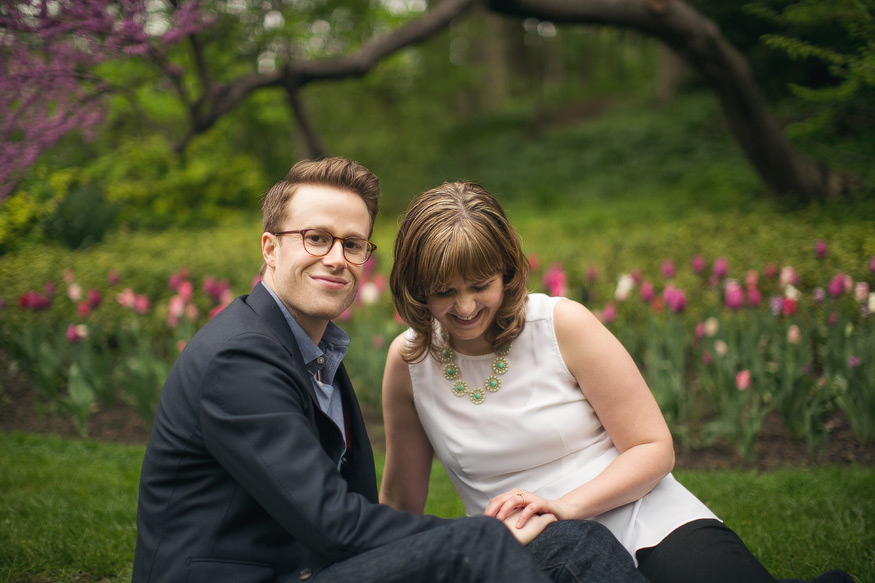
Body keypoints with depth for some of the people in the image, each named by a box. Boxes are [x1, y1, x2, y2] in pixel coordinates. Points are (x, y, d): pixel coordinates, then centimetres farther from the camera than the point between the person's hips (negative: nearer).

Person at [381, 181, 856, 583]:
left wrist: (563, 506, -17)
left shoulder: (562, 324, -6)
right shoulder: (408, 360, 1)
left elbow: (654, 448, -4)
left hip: (650, 531, -3)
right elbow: (402, 501, 12)